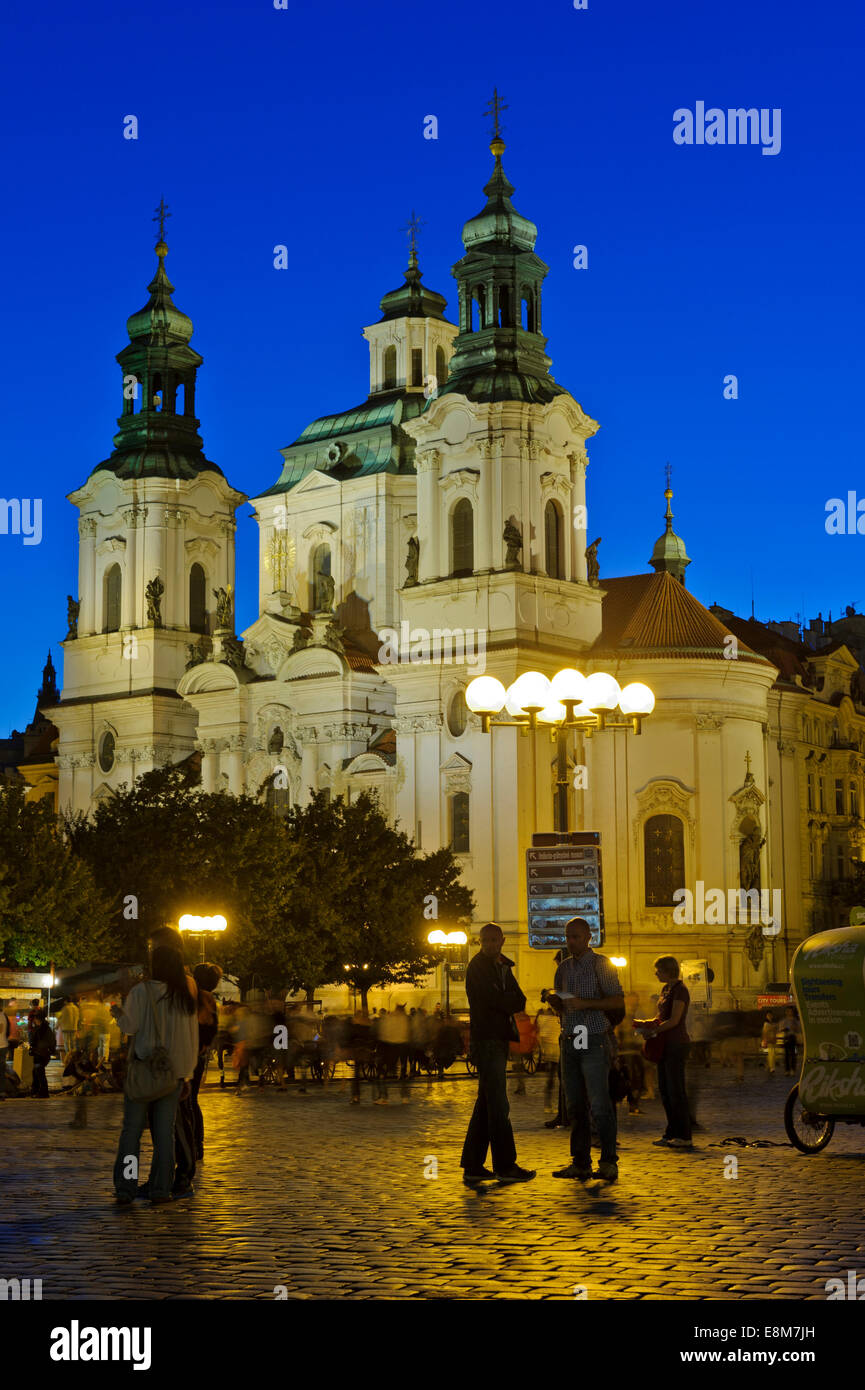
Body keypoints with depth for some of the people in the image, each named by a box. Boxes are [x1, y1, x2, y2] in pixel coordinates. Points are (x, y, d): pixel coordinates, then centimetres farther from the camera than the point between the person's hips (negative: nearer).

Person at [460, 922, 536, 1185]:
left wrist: (505, 1002, -8)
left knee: (486, 1104, 9)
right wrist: (511, 1002, 0)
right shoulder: (478, 966, -6)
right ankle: (505, 1166, -4)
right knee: (498, 1105, -7)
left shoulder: (504, 966, 19)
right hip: (486, 1040, -9)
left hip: (499, 1040, 9)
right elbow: (495, 1000, -16)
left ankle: (472, 1166, 13)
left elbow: (520, 1000, 9)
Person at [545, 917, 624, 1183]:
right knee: (575, 1105, 4)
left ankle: (608, 1163, -4)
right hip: (569, 1041, 6)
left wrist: (585, 1003, -19)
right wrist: (552, 1000, -1)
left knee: (599, 1105, -10)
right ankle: (580, 1163, 8)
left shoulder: (601, 964, -2)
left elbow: (617, 1000, -9)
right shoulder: (564, 967, 16)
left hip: (594, 1042, -6)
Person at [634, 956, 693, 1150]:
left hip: (676, 1045, -10)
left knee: (676, 1090, -8)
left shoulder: (679, 990, -13)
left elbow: (674, 1021, -18)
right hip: (665, 1045, 10)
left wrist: (652, 1029, -13)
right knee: (664, 1089, 10)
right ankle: (671, 1133, 17)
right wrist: (645, 1023, 5)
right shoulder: (666, 989, 16)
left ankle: (684, 1136, -4)